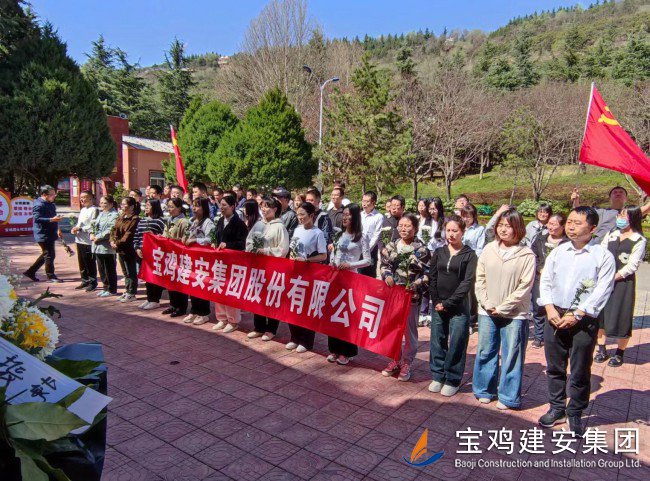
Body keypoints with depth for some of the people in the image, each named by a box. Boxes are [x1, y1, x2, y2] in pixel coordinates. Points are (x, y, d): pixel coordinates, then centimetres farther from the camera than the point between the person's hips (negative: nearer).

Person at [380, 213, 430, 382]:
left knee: (410, 330, 7)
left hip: (411, 295, -4)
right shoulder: (391, 246, 5)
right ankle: (395, 360, 29)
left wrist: (416, 284, -20)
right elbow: (384, 265, 10)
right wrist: (387, 275, -9)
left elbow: (428, 273, -6)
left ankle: (406, 363, 22)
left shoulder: (422, 249, -7)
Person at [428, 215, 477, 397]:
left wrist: (448, 303, -13)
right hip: (438, 305, 3)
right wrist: (436, 301, -6)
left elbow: (468, 282, -9)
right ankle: (438, 376, 23)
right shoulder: (438, 252, 8)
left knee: (457, 344, 3)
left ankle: (453, 380, 16)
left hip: (459, 307, -3)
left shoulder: (469, 254, -3)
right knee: (437, 341, 9)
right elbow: (432, 278, 5)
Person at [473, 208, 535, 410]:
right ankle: (485, 390, 29)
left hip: (514, 314, -3)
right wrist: (487, 304, -7)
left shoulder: (527, 255, -7)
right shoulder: (488, 249, 3)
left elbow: (524, 287, -10)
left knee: (512, 356, 5)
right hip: (487, 312, 3)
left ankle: (508, 397, 20)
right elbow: (480, 279, 3)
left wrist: (502, 308, -12)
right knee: (485, 352, 12)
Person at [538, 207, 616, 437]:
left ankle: (575, 414, 26)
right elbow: (545, 281, 6)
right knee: (554, 367, 14)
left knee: (580, 372, 8)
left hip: (584, 320, -4)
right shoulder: (558, 251, 6)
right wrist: (550, 308, -8)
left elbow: (602, 290, -12)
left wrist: (576, 315, -16)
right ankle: (557, 409, 30)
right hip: (555, 316, 4)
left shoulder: (603, 256, -6)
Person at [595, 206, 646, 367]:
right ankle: (602, 350, 22)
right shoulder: (612, 234, 8)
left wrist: (612, 279, -16)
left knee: (621, 317, 2)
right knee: (600, 314, 8)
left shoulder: (639, 240, -6)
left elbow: (631, 266, -12)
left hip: (623, 282, -4)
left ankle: (619, 353, 18)